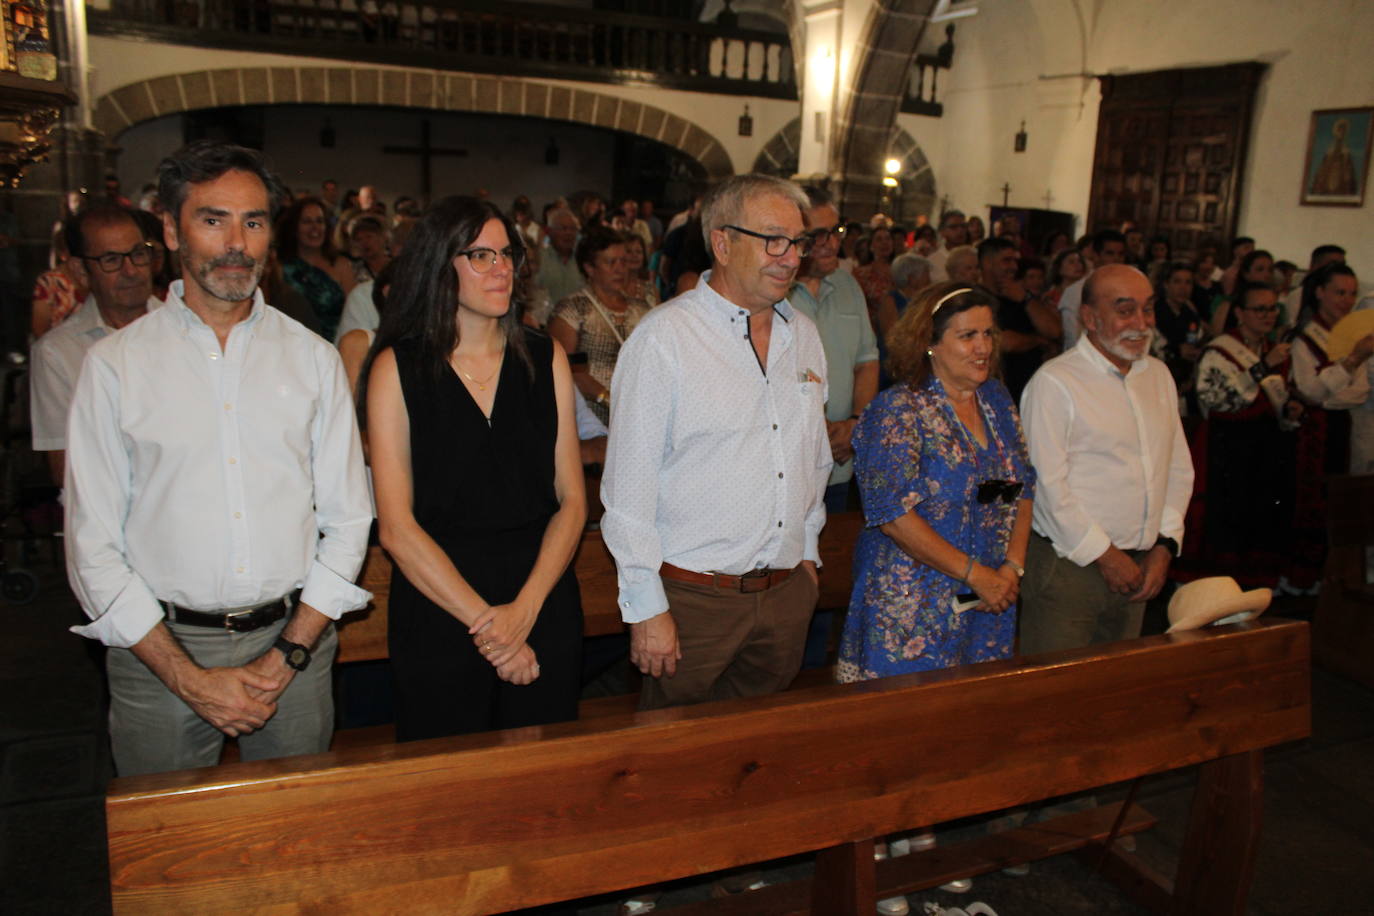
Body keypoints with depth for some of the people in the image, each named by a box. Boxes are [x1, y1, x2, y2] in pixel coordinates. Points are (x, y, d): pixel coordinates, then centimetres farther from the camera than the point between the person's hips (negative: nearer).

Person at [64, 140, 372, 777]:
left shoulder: (314, 358, 4)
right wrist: (189, 677, -10)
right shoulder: (115, 364, -2)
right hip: (159, 649, -1)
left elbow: (347, 520, 2)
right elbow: (92, 546, -4)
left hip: (294, 637, 2)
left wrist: (287, 654, -7)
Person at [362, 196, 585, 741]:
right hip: (436, 607, -2)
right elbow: (396, 527, -8)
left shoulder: (546, 359, 5)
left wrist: (525, 609, -10)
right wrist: (483, 620, -11)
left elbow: (572, 500, 2)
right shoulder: (398, 367, -3)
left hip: (545, 605, 3)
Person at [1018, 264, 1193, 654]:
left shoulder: (1159, 375, 14)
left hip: (1140, 566, 7)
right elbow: (1048, 484, -15)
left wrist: (1165, 545, 3)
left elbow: (1179, 468, 15)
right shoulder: (1055, 382, -10)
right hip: (1068, 566, -6)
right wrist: (1103, 555, -11)